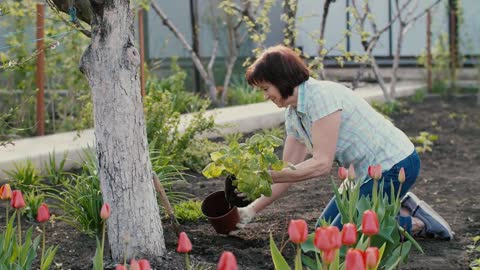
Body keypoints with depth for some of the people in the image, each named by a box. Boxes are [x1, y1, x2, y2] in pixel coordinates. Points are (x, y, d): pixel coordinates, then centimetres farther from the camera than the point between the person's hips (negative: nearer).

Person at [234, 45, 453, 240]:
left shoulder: (322, 96, -23)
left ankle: (416, 223, 1)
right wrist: (252, 210, 2)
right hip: (369, 172, 10)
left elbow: (322, 164, -27)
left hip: (394, 165, -10)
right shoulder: (293, 115, 6)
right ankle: (401, 208, 15)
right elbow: (288, 172, 8)